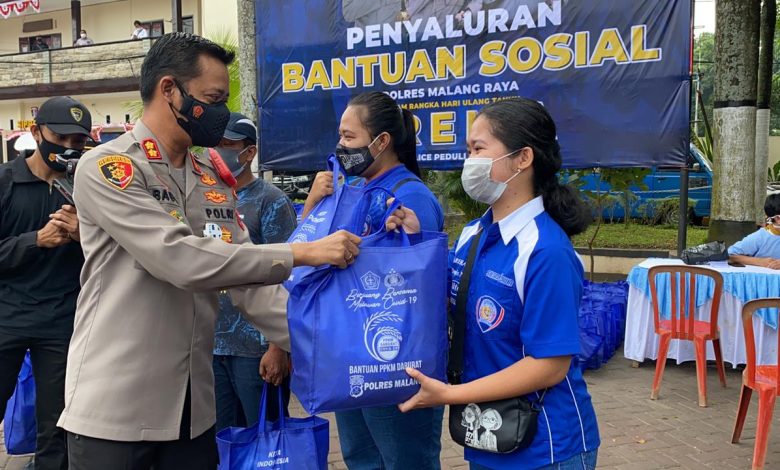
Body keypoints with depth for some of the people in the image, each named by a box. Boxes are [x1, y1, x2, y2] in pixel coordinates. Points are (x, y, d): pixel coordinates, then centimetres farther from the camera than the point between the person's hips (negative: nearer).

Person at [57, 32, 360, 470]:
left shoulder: (214, 181, 9)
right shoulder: (106, 168, -12)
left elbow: (249, 280, 4)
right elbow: (183, 260, -24)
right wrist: (304, 253, -22)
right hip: (114, 407, -6)